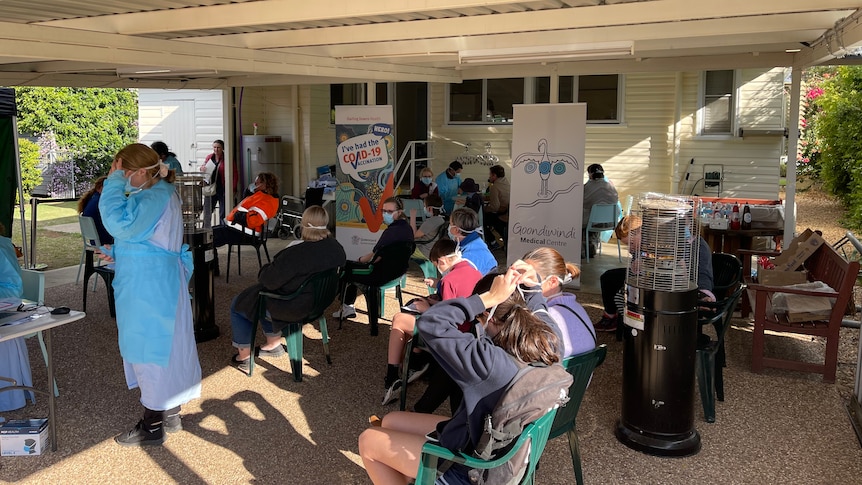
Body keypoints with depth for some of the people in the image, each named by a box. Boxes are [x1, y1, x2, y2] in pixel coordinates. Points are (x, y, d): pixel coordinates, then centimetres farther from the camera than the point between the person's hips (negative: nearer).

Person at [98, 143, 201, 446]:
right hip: (157, 282, 11)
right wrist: (117, 253, 6)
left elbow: (119, 223, -33)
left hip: (150, 288, -11)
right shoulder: (160, 193, 13)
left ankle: (153, 427, 13)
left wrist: (114, 181, -24)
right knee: (163, 347, 18)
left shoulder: (155, 198, -20)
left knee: (150, 350, 0)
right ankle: (170, 413, 31)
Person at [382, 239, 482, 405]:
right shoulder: (475, 273, 4)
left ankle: (392, 380, 7)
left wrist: (427, 309, -3)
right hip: (470, 329, 9)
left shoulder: (449, 280, -21)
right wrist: (439, 285, 16)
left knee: (399, 319, 6)